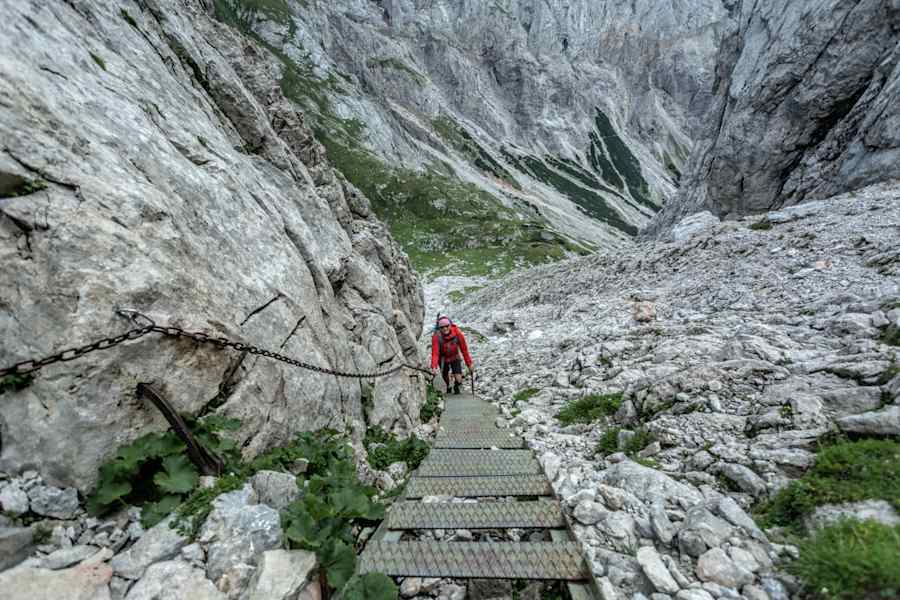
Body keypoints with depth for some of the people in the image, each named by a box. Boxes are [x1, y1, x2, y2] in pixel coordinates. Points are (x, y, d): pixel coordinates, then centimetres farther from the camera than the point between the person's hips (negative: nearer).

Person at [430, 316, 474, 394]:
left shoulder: (457, 333, -26)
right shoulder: (436, 337, -29)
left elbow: (464, 349, -17)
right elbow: (435, 353, -34)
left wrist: (469, 364, -13)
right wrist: (434, 367, -48)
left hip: (455, 358, 0)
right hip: (443, 359, 0)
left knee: (458, 379, -11)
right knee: (445, 376, 13)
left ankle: (456, 386, 27)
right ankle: (448, 386, 50)